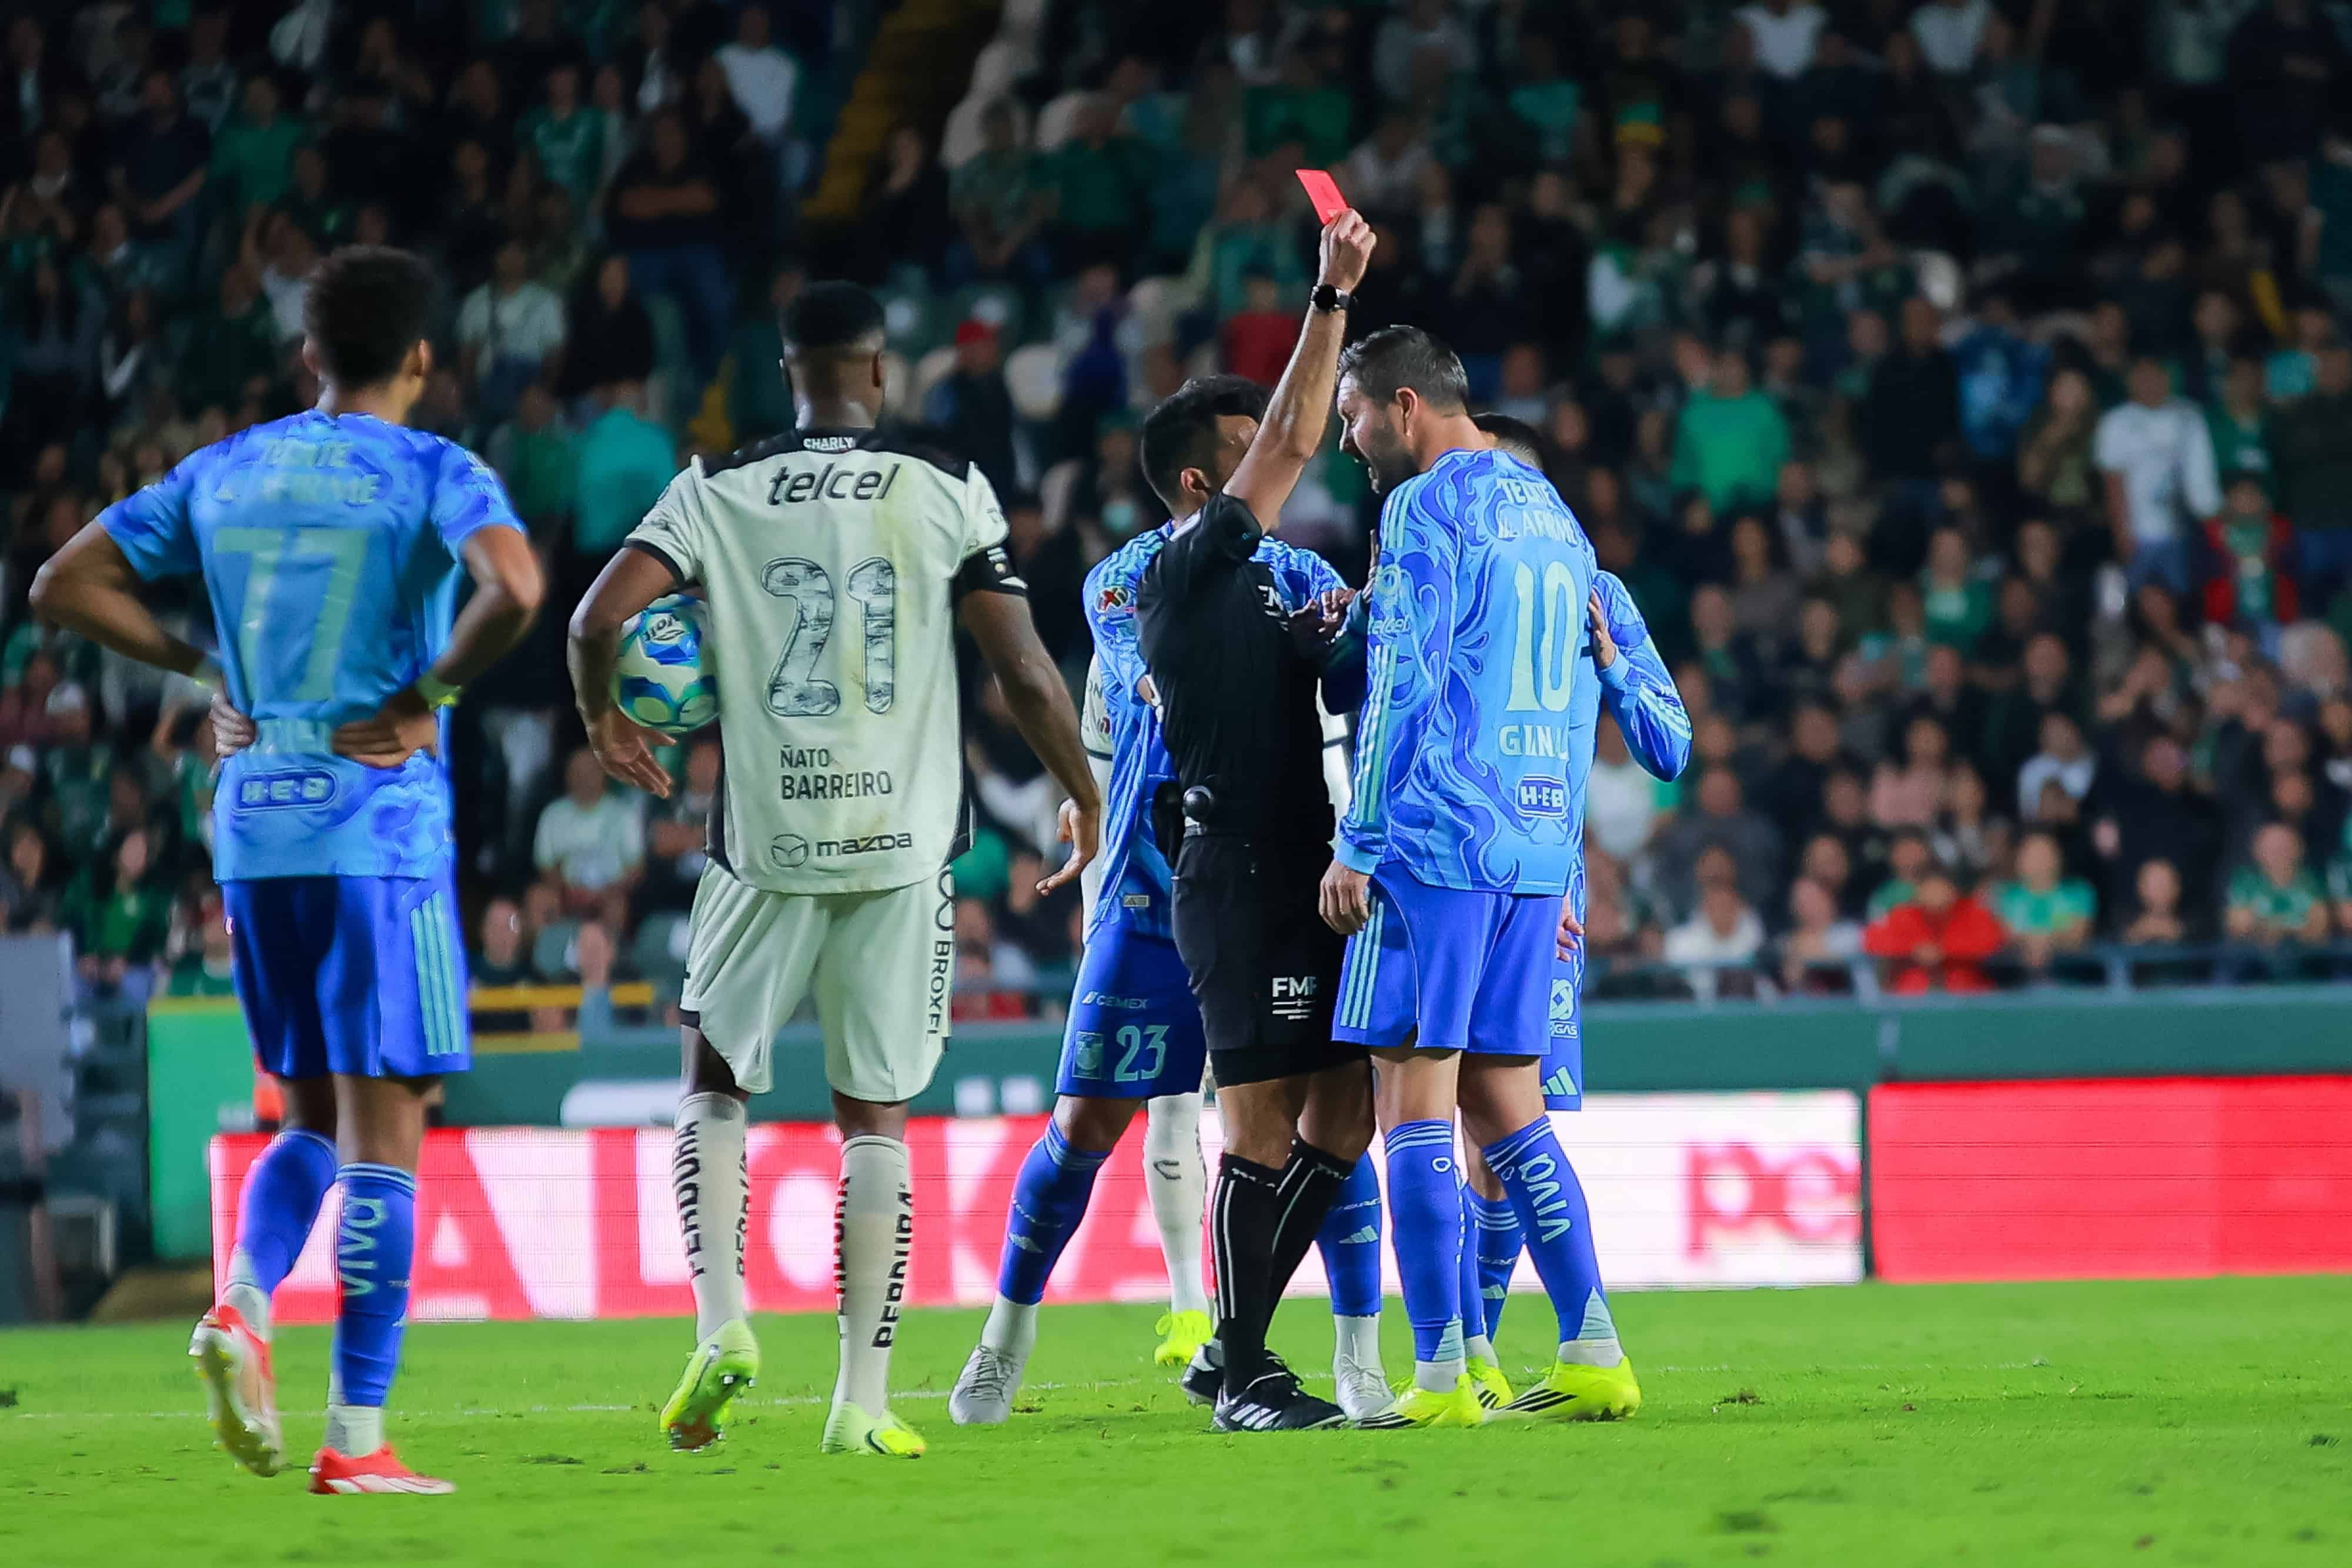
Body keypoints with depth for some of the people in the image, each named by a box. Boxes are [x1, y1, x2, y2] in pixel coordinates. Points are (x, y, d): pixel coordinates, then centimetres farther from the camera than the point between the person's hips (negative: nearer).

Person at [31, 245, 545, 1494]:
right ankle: (355, 1439, -5)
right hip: (380, 832, -5)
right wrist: (427, 699, -10)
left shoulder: (223, 474, 11)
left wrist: (206, 673, 14)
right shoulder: (434, 475, -4)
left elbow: (65, 584, 12)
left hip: (251, 832, 5)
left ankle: (241, 1306, -9)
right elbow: (514, 588, -24)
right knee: (384, 1129, -2)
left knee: (317, 1117, 18)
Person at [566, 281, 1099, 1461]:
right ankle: (862, 1402, 4)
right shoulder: (948, 492, -1)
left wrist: (604, 721, 13)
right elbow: (1024, 670, -4)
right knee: (876, 1123, 6)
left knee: (714, 1087, 17)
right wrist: (1084, 797, 12)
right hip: (902, 846, 0)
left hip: (765, 844, 0)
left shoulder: (718, 493, 0)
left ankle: (723, 1326, -3)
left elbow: (599, 619, -8)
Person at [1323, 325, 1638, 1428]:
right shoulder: (1550, 512, 20)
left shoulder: (1427, 508, -7)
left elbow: (1402, 688, -14)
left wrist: (1356, 843, -11)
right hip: (1535, 859, 8)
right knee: (1505, 1114, 12)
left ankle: (1441, 1378, -10)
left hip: (1435, 844, -8)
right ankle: (1593, 1356, 6)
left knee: (1414, 1111, -6)